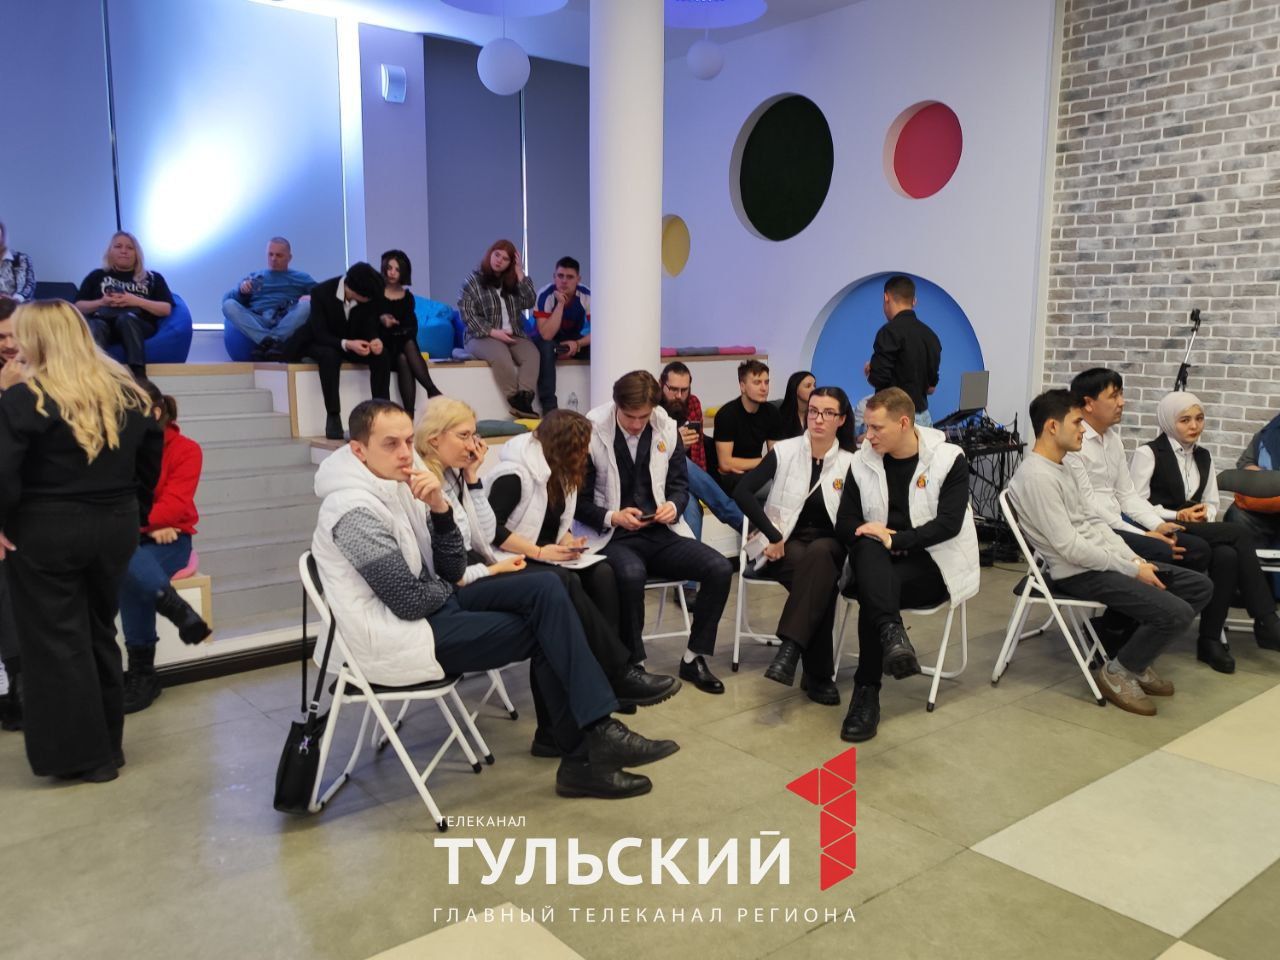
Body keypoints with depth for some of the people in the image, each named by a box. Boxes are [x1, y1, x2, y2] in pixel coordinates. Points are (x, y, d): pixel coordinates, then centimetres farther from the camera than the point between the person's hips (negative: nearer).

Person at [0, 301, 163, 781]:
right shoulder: (129, 393, 4)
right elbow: (150, 462, 10)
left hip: (45, 534, -5)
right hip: (116, 528, 6)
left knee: (56, 641, 7)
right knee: (100, 633, 18)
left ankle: (82, 755, 14)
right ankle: (109, 746, 27)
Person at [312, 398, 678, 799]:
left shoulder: (399, 486, 6)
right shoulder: (356, 511, -21)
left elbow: (453, 572, 2)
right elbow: (411, 601, -22)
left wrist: (440, 509, -14)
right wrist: (452, 589, -1)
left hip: (436, 604, 8)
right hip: (400, 637, -8)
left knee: (547, 589, -7)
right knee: (545, 634, -8)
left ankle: (591, 746, -10)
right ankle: (584, 758, 2)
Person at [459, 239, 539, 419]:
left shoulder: (512, 282, 17)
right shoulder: (474, 280, 4)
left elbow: (529, 302, 3)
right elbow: (467, 313, -5)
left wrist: (520, 274, 0)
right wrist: (493, 332, -15)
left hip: (513, 336, 4)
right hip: (482, 336, -4)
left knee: (531, 353, -29)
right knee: (500, 355, -37)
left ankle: (525, 401, -40)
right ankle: (517, 403, -32)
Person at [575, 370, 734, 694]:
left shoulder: (667, 429, 4)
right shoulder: (592, 432, -8)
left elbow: (679, 484, 15)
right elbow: (576, 500, -2)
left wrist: (674, 506, -8)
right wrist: (612, 517, -18)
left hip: (661, 533, 5)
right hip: (611, 536, -4)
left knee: (720, 569, -16)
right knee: (631, 574, -38)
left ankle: (693, 659, 3)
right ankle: (633, 665, -14)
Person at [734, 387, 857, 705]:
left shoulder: (850, 463, 3)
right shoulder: (785, 451, 0)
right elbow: (743, 492, -9)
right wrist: (773, 536, -16)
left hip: (828, 545, 1)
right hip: (785, 545, -1)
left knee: (819, 555, -37)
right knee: (821, 582, -34)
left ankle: (790, 649, -45)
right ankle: (817, 675, -32)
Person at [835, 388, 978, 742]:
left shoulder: (948, 459, -3)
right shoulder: (862, 462, 7)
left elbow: (949, 523, -14)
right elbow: (845, 525, 5)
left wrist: (894, 540, -23)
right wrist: (876, 537, -17)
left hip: (934, 565, -3)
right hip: (880, 565, 3)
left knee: (872, 592, -32)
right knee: (867, 546, -33)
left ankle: (867, 693, -26)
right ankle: (892, 634, -49)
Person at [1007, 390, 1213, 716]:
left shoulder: (1062, 467, 14)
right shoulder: (1037, 476, -19)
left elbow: (1095, 521, 15)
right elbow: (1070, 547, -22)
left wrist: (1135, 560, 2)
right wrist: (1132, 570, -15)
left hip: (1104, 561, 10)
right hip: (1080, 574, -10)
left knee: (1200, 587, 7)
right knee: (1177, 613, -22)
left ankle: (1135, 658, 17)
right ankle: (1117, 671, 2)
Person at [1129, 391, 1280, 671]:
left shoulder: (1203, 457, 21)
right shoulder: (1148, 453, -1)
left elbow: (1211, 504, 21)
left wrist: (1204, 514, -3)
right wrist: (1178, 516, -14)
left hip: (1196, 532, 6)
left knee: (1227, 556, -30)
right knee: (1241, 535, -26)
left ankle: (1211, 640, -23)